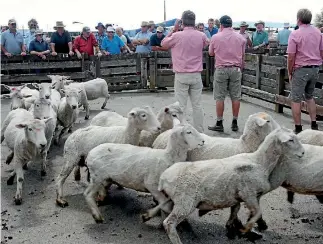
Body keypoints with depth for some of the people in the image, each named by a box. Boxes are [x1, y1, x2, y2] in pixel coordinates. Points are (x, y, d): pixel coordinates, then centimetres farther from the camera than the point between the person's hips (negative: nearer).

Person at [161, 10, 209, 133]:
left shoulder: (177, 36, -9)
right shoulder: (201, 36, -1)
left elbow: (163, 43, 9)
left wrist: (174, 30, 13)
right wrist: (194, 29, 20)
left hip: (181, 75, -2)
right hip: (196, 75, 3)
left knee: (181, 105, 2)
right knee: (197, 105, 8)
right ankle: (199, 132, 13)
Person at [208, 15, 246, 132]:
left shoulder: (216, 37, -3)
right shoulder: (241, 38, 5)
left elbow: (211, 53, 10)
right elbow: (243, 56, 11)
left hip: (221, 69, -2)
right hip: (236, 69, 3)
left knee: (219, 97, 2)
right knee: (236, 97, 6)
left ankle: (219, 123, 4)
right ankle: (235, 123, 11)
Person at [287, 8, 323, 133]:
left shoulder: (295, 34, -12)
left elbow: (291, 56, -14)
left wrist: (290, 72, -4)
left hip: (301, 70, -6)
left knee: (296, 100, 2)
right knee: (309, 97, 21)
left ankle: (298, 129, 3)